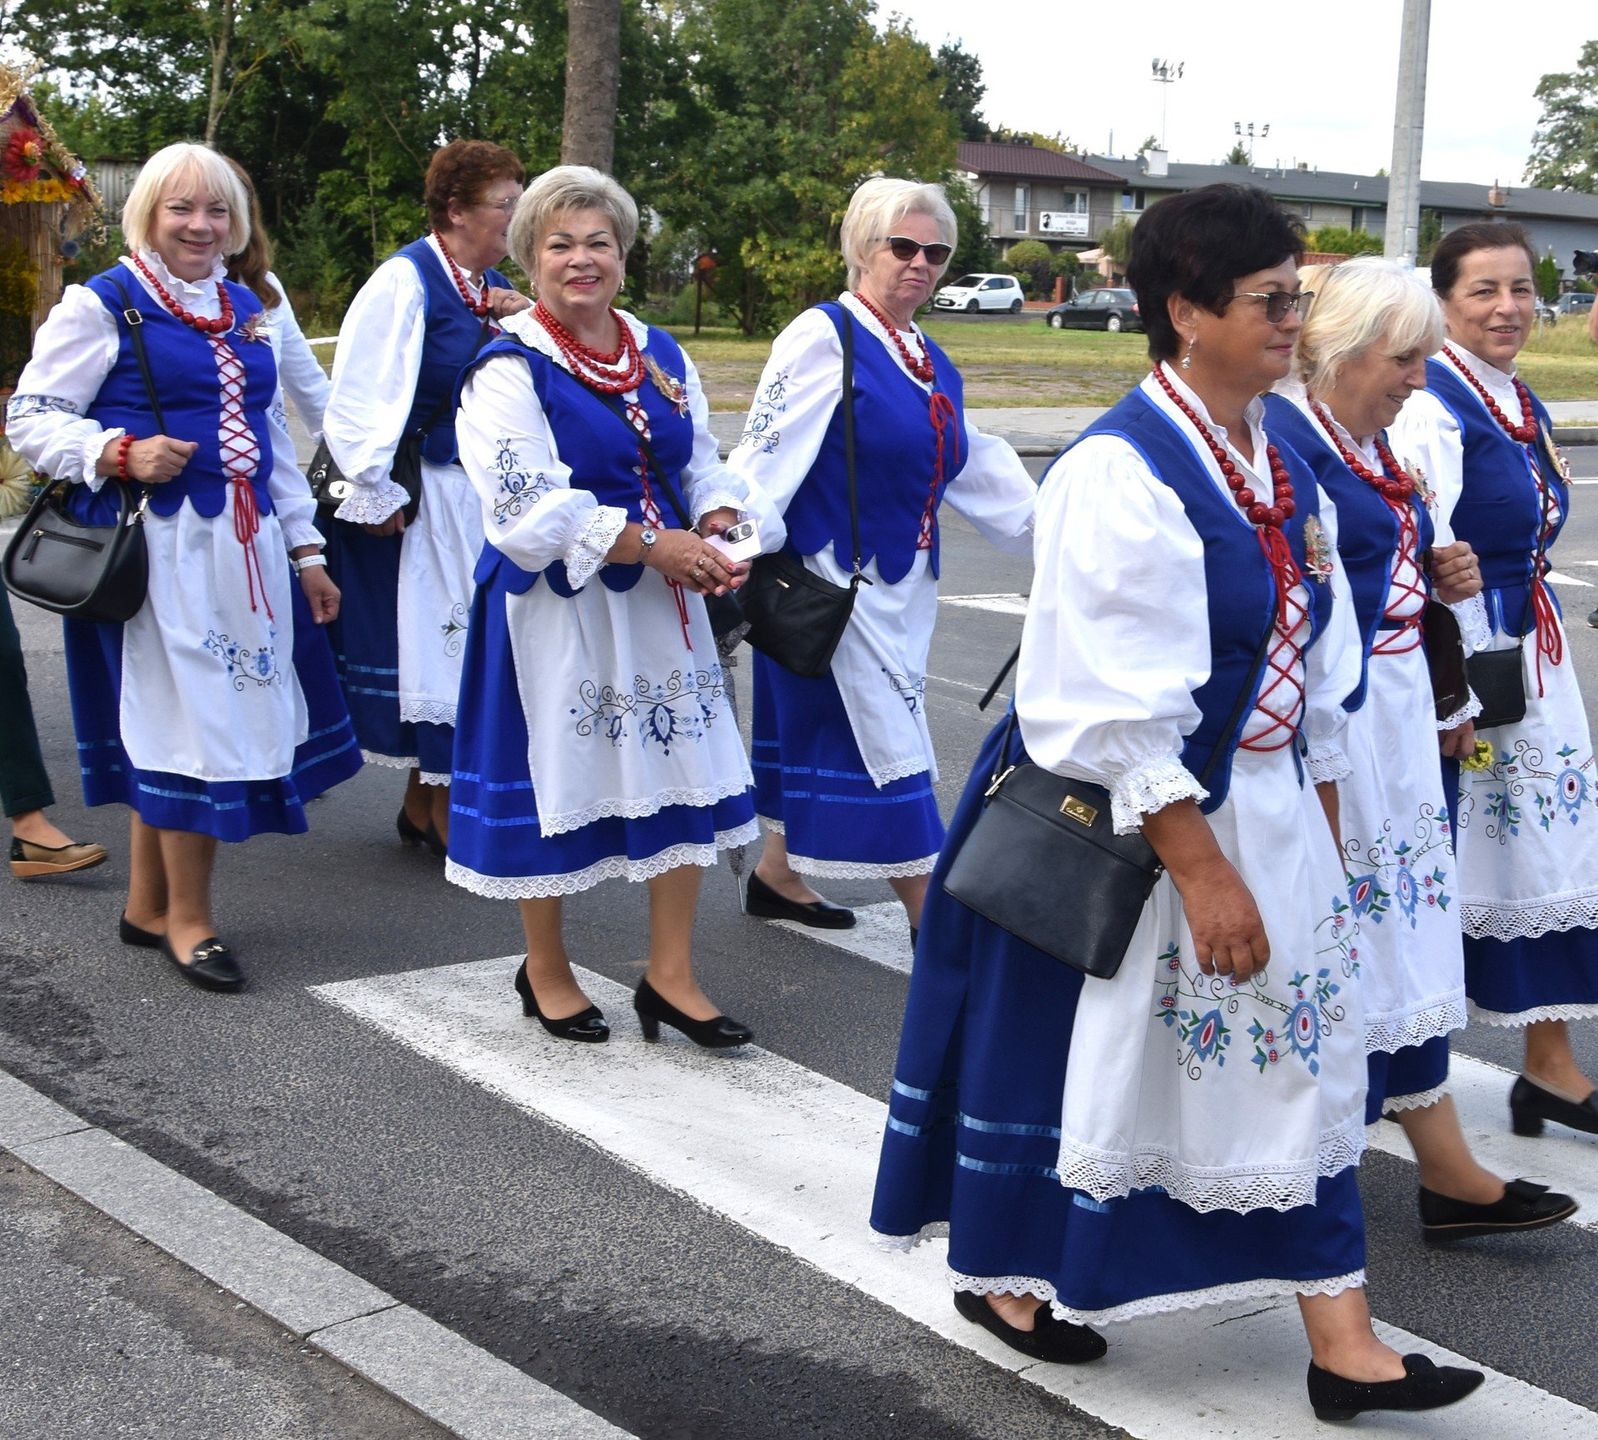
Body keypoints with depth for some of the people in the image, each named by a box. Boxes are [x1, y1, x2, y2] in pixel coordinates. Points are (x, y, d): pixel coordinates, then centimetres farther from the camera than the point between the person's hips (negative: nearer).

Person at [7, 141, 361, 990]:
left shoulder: (245, 309, 17)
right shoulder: (102, 305, -3)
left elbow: (270, 436, 23)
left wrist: (305, 548, 19)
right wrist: (121, 452, -22)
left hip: (243, 546, 6)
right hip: (156, 546, -6)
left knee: (168, 730, 10)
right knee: (191, 722, -5)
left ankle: (148, 904, 23)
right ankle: (187, 919, 9)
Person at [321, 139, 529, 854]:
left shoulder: (496, 288, 10)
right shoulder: (404, 281, -13)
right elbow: (359, 399, -17)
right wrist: (379, 494, -17)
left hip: (488, 495, 8)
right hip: (428, 499, -8)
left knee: (463, 640, 12)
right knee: (436, 641, 0)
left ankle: (424, 803, 25)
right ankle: (442, 812, 11)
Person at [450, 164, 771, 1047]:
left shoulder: (662, 356, 9)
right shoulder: (509, 370, -11)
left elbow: (702, 467, 14)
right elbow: (531, 511, -20)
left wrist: (716, 523, -9)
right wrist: (653, 544, -22)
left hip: (657, 604, 6)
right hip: (555, 609, -6)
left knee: (683, 772, 5)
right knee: (555, 777, 6)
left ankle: (671, 977, 17)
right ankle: (546, 973, 26)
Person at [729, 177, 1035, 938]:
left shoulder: (930, 363, 13)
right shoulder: (823, 337, -12)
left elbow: (975, 466, 19)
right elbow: (766, 451, -18)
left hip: (900, 587, 8)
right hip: (833, 580, -8)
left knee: (820, 732, 17)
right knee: (888, 747, -4)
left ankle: (777, 874, 31)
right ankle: (929, 920, 3)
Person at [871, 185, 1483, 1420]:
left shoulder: (1280, 465, 6)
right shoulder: (1122, 473, -21)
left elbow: (1319, 667, 12)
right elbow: (1117, 709, -23)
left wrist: (1323, 834, 13)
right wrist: (1203, 870, -22)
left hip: (1265, 806, 8)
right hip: (1130, 822, -8)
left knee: (1299, 1057, 9)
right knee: (1085, 1055, 9)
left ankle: (1341, 1340, 18)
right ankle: (1007, 1274, 32)